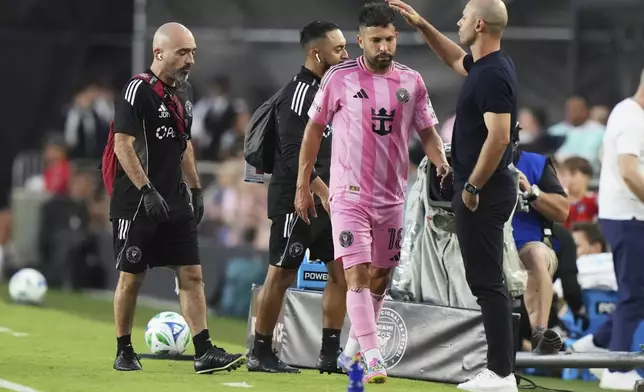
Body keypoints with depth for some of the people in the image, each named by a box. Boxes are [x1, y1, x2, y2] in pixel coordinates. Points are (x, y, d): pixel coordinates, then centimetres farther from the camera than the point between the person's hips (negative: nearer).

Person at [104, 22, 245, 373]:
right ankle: (124, 352, 14)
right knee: (132, 277, 2)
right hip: (137, 202, -7)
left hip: (174, 201, 7)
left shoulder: (183, 92, 12)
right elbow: (123, 145, -18)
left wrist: (196, 189, 18)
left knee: (191, 274, 0)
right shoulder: (138, 90, -13)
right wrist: (147, 191, -23)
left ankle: (204, 353, -2)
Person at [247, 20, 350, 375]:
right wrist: (324, 192, -25)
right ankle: (260, 354, 7)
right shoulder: (298, 93, -15)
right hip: (296, 202, -9)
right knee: (281, 276, -2)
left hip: (327, 202, 9)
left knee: (342, 272, 4)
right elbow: (293, 154, -22)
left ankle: (329, 354, 10)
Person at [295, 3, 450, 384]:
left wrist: (441, 163, -12)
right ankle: (373, 358, -18)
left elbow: (427, 131, 9)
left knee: (380, 276, 11)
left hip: (392, 196, 4)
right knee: (357, 274, -13)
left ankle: (353, 348, 28)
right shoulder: (340, 78, -5)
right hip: (349, 195, -4)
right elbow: (314, 129, 3)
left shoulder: (412, 81, 3)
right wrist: (303, 186, 2)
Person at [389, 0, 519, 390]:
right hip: (486, 188, 10)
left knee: (487, 281, -8)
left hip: (483, 192, -10)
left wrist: (472, 187, -21)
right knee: (489, 279, 12)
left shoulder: (493, 74, -20)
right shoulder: (486, 64, 11)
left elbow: (499, 137, -27)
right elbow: (455, 59, 34)